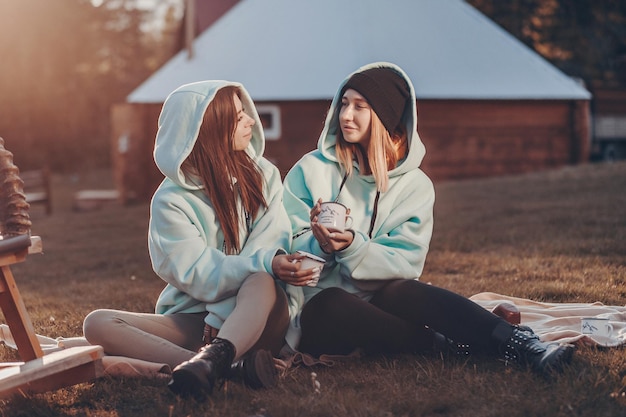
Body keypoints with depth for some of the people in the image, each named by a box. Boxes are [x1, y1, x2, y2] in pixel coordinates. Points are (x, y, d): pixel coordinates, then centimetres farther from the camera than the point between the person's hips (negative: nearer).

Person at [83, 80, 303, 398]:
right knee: (98, 323, -25)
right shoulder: (171, 200, -5)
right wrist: (262, 263, -30)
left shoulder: (262, 174, 2)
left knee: (261, 282, -33)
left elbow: (273, 246, -9)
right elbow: (199, 274, -14)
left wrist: (219, 319, -20)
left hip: (257, 315, 0)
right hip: (192, 320, 0)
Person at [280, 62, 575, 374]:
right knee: (330, 302, -37)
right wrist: (320, 243, -22)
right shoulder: (311, 170, 4)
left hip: (376, 303, 1)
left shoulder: (415, 185, 5)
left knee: (404, 291, -34)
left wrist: (352, 246, -24)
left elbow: (405, 262, -6)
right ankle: (450, 347, -29)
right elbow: (285, 247, 1)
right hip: (316, 312, 0)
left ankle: (521, 343, -44)